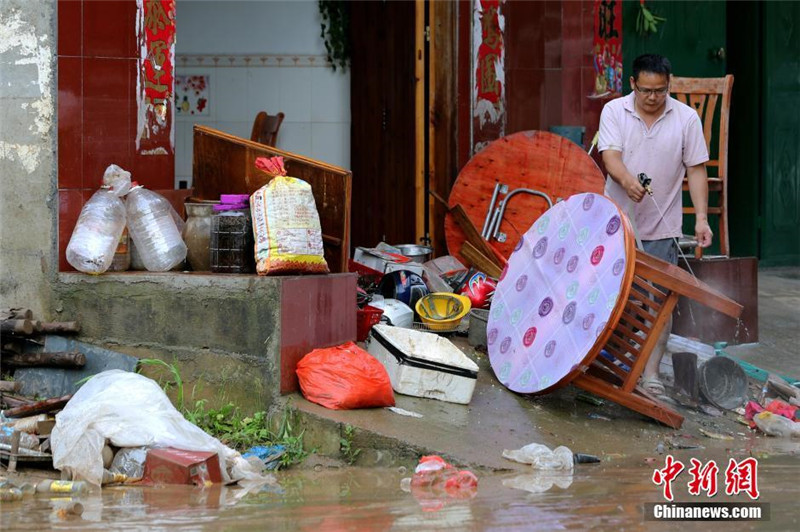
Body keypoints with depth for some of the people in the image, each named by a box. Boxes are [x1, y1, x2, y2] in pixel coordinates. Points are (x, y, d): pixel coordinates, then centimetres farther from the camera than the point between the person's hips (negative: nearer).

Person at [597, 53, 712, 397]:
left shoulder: (686, 118, -2)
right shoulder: (614, 111, -2)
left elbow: (696, 170, 0)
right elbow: (610, 155, -15)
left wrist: (701, 218, -10)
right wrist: (627, 180, -37)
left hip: (661, 228, 0)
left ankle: (651, 373, 2)